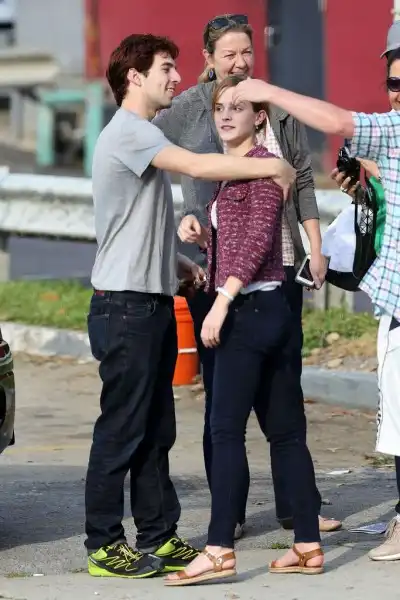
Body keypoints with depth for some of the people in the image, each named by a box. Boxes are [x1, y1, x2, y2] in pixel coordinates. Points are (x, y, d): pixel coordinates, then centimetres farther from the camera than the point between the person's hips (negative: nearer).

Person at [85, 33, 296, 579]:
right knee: (122, 429, -6)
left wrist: (181, 265, 11)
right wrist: (272, 167, -16)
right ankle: (104, 545, 0)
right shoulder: (127, 131, -12)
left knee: (156, 431, 11)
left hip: (154, 303, 10)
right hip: (125, 304, -10)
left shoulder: (144, 135, 20)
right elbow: (199, 166, -25)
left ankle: (159, 538, 16)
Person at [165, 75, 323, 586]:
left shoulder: (262, 164, -9)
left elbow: (258, 240, -18)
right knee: (283, 429, 8)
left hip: (252, 307, -10)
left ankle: (219, 550, -15)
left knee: (226, 428, -12)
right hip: (257, 310, 10)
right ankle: (308, 545, 10)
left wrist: (221, 302, -22)